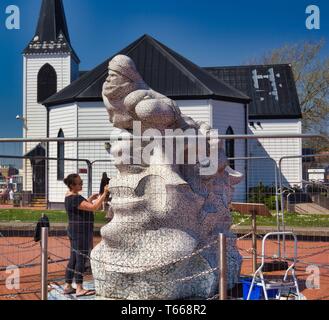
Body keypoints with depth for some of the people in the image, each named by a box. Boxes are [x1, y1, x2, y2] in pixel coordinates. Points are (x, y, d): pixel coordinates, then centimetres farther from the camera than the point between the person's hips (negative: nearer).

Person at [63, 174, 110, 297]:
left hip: (75, 231, 10)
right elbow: (93, 208, -27)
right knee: (81, 259, -3)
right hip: (81, 232, -10)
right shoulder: (75, 198, -21)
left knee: (73, 259, 13)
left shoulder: (70, 195, 11)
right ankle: (79, 289, 3)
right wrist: (104, 194, -24)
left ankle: (67, 286, 19)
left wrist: (90, 199, 15)